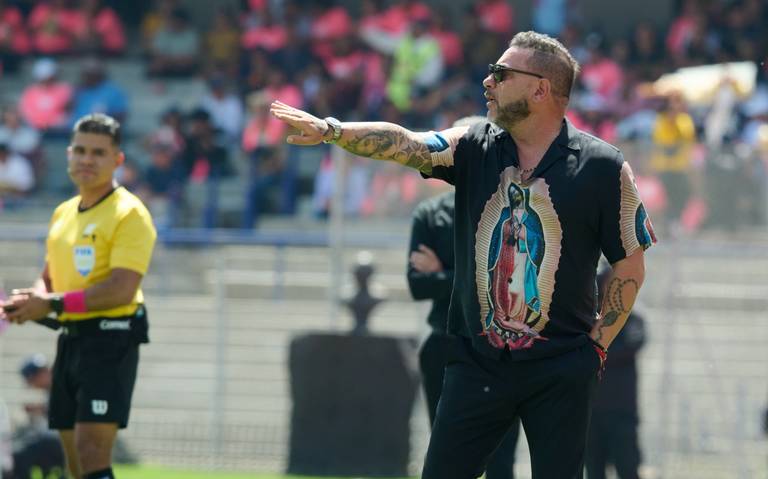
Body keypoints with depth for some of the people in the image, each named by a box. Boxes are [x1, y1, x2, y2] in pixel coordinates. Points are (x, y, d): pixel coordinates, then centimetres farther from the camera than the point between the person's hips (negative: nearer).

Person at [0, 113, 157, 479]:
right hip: (70, 339, 8)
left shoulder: (129, 213, -10)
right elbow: (49, 278, 24)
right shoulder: (63, 213, 16)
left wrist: (53, 305, -20)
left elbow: (122, 289, -20)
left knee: (92, 450, -18)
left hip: (110, 337, -8)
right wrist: (33, 301, -1)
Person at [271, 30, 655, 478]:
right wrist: (331, 131, -29)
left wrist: (597, 345, -3)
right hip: (479, 364, 3)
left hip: (561, 371, -3)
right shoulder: (477, 147, 4)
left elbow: (631, 265, 1)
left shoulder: (603, 167, -5)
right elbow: (403, 143, -12)